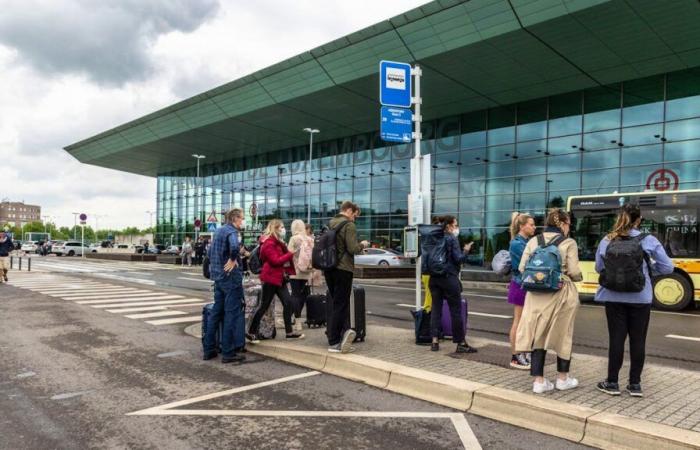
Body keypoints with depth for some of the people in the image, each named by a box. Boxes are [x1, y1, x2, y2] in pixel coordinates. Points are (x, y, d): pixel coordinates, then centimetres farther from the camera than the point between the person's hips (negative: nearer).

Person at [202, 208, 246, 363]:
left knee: (216, 312, 14)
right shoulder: (232, 231, -13)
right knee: (232, 314, -3)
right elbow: (234, 246, -35)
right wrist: (232, 259, -20)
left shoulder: (219, 231, 15)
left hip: (218, 276, 9)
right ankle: (228, 353, 0)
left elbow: (210, 252, 22)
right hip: (231, 277, -9)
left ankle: (209, 349, 19)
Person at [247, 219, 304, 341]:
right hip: (271, 278, -9)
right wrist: (291, 254, -20)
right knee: (264, 306, -2)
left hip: (279, 278, 9)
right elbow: (275, 260, -21)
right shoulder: (268, 243, -14)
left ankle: (289, 332, 10)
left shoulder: (278, 242, 17)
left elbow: (283, 256, 17)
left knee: (288, 303, 3)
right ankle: (251, 332, 10)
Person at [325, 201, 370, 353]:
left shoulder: (330, 223, 13)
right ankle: (334, 343, 4)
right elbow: (353, 249, -18)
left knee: (335, 303, 14)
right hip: (343, 269, -7)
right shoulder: (349, 225, -11)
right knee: (340, 305, 0)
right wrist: (363, 245, 0)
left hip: (329, 269, 7)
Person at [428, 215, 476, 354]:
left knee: (436, 308, 9)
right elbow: (458, 259, -12)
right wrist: (466, 251, 5)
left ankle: (435, 341, 7)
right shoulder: (452, 239, -8)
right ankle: (461, 344, 9)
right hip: (449, 278, -6)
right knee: (456, 310, 2)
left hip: (434, 278, 6)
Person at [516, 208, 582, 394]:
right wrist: (579, 277, 13)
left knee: (538, 335, 9)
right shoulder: (569, 243, -6)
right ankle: (562, 378, 26)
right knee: (563, 335, 14)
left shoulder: (533, 241, 4)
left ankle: (539, 381, 10)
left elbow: (522, 268, 2)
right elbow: (574, 272, -10)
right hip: (561, 294, -3)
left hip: (537, 295, 3)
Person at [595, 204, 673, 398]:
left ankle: (612, 383, 13)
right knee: (637, 340, 9)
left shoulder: (607, 240, 0)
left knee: (616, 339, 7)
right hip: (640, 298, -1)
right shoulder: (648, 240, -4)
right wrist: (647, 269, 12)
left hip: (614, 297, 1)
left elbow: (599, 267, 5)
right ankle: (635, 384, 17)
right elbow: (667, 267, -2)